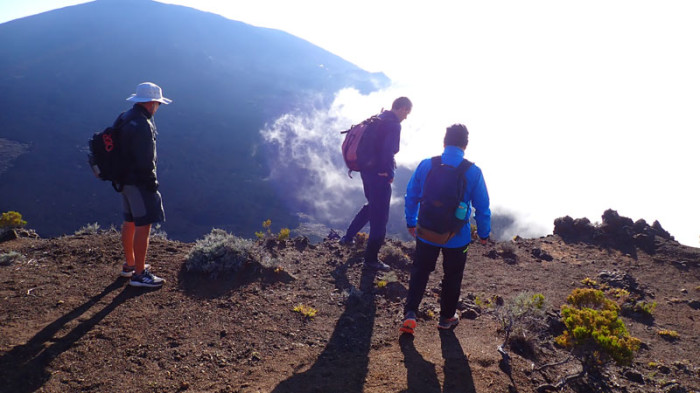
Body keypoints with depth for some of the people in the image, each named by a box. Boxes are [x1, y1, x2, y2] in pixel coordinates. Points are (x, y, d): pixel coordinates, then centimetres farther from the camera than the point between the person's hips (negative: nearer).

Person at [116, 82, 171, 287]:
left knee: (130, 222, 20)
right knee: (143, 225, -4)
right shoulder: (142, 125, -22)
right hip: (139, 182, -10)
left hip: (124, 178, 11)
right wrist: (152, 184, -14)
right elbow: (145, 161, -24)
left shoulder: (123, 118, 10)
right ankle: (139, 274, 2)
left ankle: (129, 264, 35)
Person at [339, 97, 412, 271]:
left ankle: (348, 237, 37)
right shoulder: (394, 125, -18)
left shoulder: (378, 118, 11)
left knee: (372, 206, 31)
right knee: (380, 217, 1)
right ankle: (371, 260, 10)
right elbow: (388, 150, -29)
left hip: (367, 170, 9)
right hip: (380, 175, -9)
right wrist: (389, 173, -15)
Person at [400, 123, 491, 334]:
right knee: (452, 277, 18)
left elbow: (411, 196, 0)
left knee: (420, 272, 18)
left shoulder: (426, 165, -9)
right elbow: (482, 208, -6)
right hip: (457, 237, -1)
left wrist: (411, 222, 15)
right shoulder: (473, 172, -12)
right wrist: (484, 234, 9)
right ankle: (447, 317, 33)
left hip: (426, 233, 1)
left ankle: (410, 313, 6)